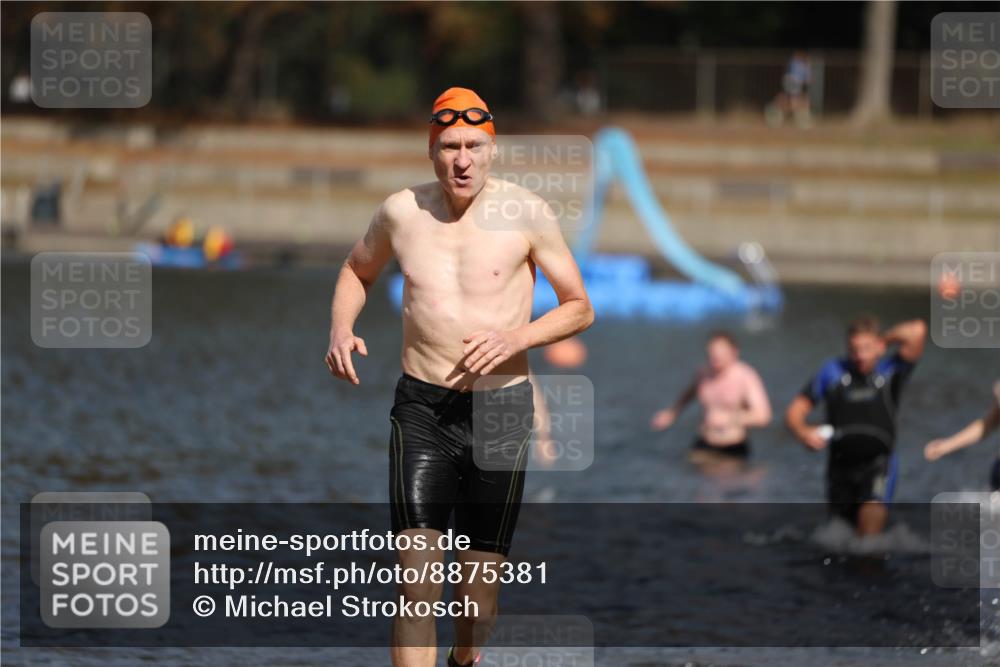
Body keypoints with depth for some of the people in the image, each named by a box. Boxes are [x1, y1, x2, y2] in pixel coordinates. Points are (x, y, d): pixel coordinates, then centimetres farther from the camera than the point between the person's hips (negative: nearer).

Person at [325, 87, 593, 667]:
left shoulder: (526, 215, -6)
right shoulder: (402, 212, 1)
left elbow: (580, 308, 1)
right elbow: (358, 270, 22)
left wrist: (515, 339, -16)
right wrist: (341, 327, 3)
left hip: (500, 408, -1)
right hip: (420, 407, 1)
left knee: (480, 592, 9)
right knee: (417, 586, -12)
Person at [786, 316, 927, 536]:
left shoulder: (890, 371, 0)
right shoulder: (832, 372, 5)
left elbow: (917, 331, -14)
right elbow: (795, 410, 7)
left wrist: (886, 340, 1)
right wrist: (803, 432, -14)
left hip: (878, 462, -3)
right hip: (841, 465, 3)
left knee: (873, 512, -29)